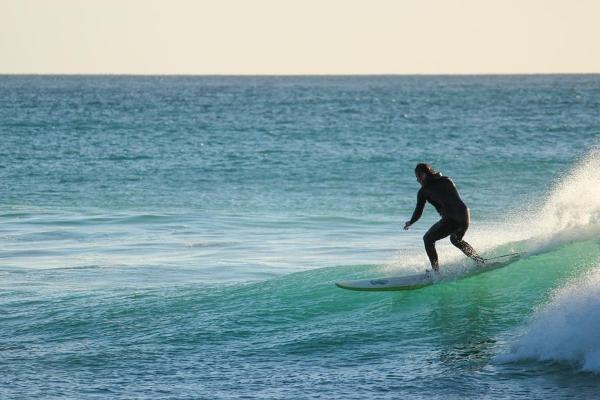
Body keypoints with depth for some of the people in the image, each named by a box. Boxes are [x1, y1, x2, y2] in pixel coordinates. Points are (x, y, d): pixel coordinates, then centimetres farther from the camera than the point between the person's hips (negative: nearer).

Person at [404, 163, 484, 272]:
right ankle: (479, 260, 28)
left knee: (428, 239, 13)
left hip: (451, 219, -6)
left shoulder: (424, 190, 5)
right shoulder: (447, 180, 17)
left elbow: (418, 213, 9)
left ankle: (436, 270, 4)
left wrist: (410, 223, 26)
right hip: (465, 215, 6)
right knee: (456, 240, 34)